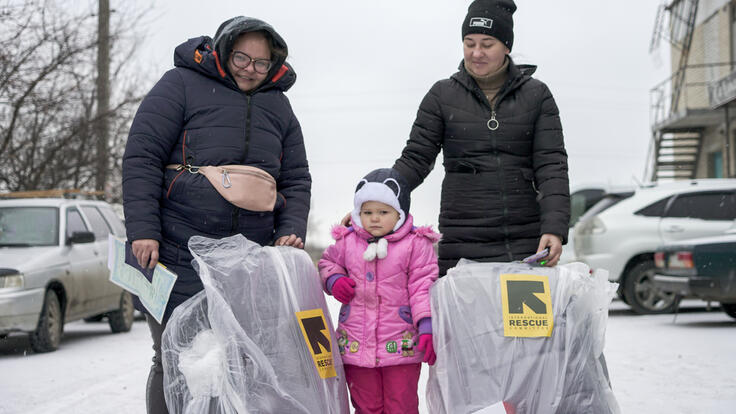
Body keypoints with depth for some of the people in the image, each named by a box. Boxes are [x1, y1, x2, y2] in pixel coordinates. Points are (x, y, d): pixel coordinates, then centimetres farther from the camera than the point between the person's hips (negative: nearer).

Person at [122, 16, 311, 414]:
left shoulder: (278, 107, 16)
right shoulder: (182, 84, -1)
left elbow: (296, 180, 17)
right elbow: (142, 158, -7)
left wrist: (291, 230, -1)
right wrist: (143, 230, -15)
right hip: (177, 256, -4)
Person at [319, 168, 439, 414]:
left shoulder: (416, 244, -4)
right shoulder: (347, 242, 4)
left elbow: (423, 286, -5)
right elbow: (327, 263, 23)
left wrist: (427, 326, -14)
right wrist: (334, 280, 0)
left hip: (402, 346, -3)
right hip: (355, 345, 3)